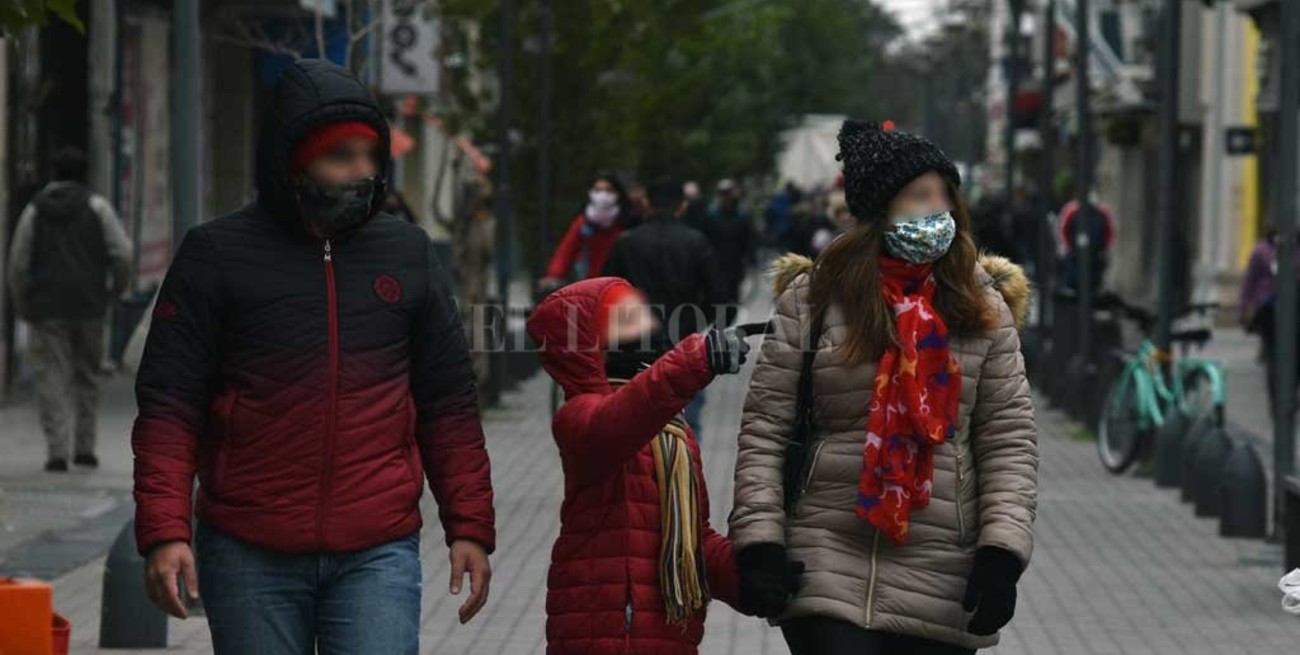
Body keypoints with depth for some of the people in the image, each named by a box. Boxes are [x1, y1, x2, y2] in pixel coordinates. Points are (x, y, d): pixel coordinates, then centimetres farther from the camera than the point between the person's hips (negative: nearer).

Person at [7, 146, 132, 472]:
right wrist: (118, 286, 8)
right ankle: (85, 448, 15)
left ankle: (57, 451, -12)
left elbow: (18, 263, 5)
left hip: (47, 307, 0)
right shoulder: (96, 205, 1)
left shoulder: (34, 210, 6)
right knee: (87, 376, 13)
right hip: (89, 306, 0)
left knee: (52, 379, -2)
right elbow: (122, 252, -8)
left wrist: (22, 305, 15)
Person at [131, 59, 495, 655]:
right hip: (250, 557, -1)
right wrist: (164, 533, -11)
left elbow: (449, 404, 13)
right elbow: (167, 405, -1)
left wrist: (470, 529, 7)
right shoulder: (216, 255, 1)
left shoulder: (408, 253, 9)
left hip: (378, 554, 1)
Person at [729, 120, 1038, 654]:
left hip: (943, 589, 2)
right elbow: (764, 429, 2)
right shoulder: (811, 299, 2)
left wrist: (1002, 552, -7)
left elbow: (1008, 439, 4)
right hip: (828, 565, -2)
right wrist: (758, 540, -7)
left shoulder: (981, 307, 6)